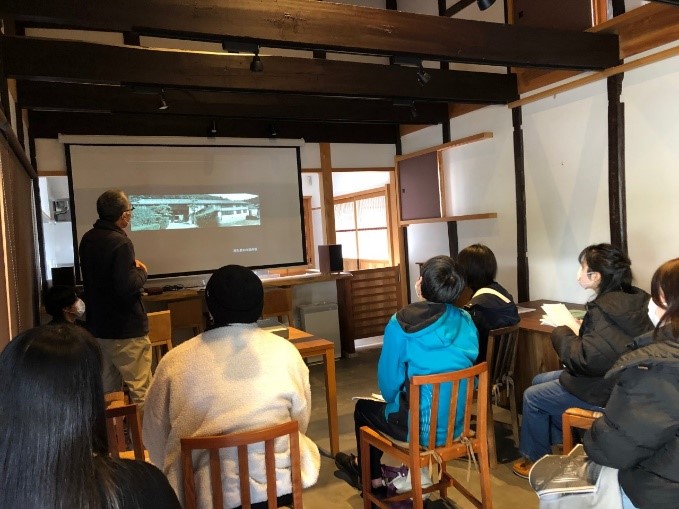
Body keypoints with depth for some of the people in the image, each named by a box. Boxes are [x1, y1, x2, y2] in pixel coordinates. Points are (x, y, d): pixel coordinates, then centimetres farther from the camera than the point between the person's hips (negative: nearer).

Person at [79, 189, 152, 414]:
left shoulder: (88, 239, 7)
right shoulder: (120, 242, -20)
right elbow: (128, 287, -26)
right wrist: (141, 271, -7)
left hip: (98, 326, 9)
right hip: (125, 328, -9)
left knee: (106, 391, 17)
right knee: (140, 390, -1)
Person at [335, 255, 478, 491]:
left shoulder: (401, 325, -20)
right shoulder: (466, 322, -4)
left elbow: (389, 383, -10)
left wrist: (394, 398, 13)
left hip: (420, 429, -5)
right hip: (457, 422, 6)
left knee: (363, 408, 23)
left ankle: (373, 479, 43)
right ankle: (367, 465, 48)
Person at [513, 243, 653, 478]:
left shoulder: (604, 310, -28)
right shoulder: (632, 299, 0)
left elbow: (584, 360, -29)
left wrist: (562, 333, -14)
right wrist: (577, 332, -2)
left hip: (606, 391, -9)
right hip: (618, 378, 9)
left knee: (532, 396, 5)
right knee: (540, 380, 20)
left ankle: (535, 459, 24)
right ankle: (557, 442, 31)